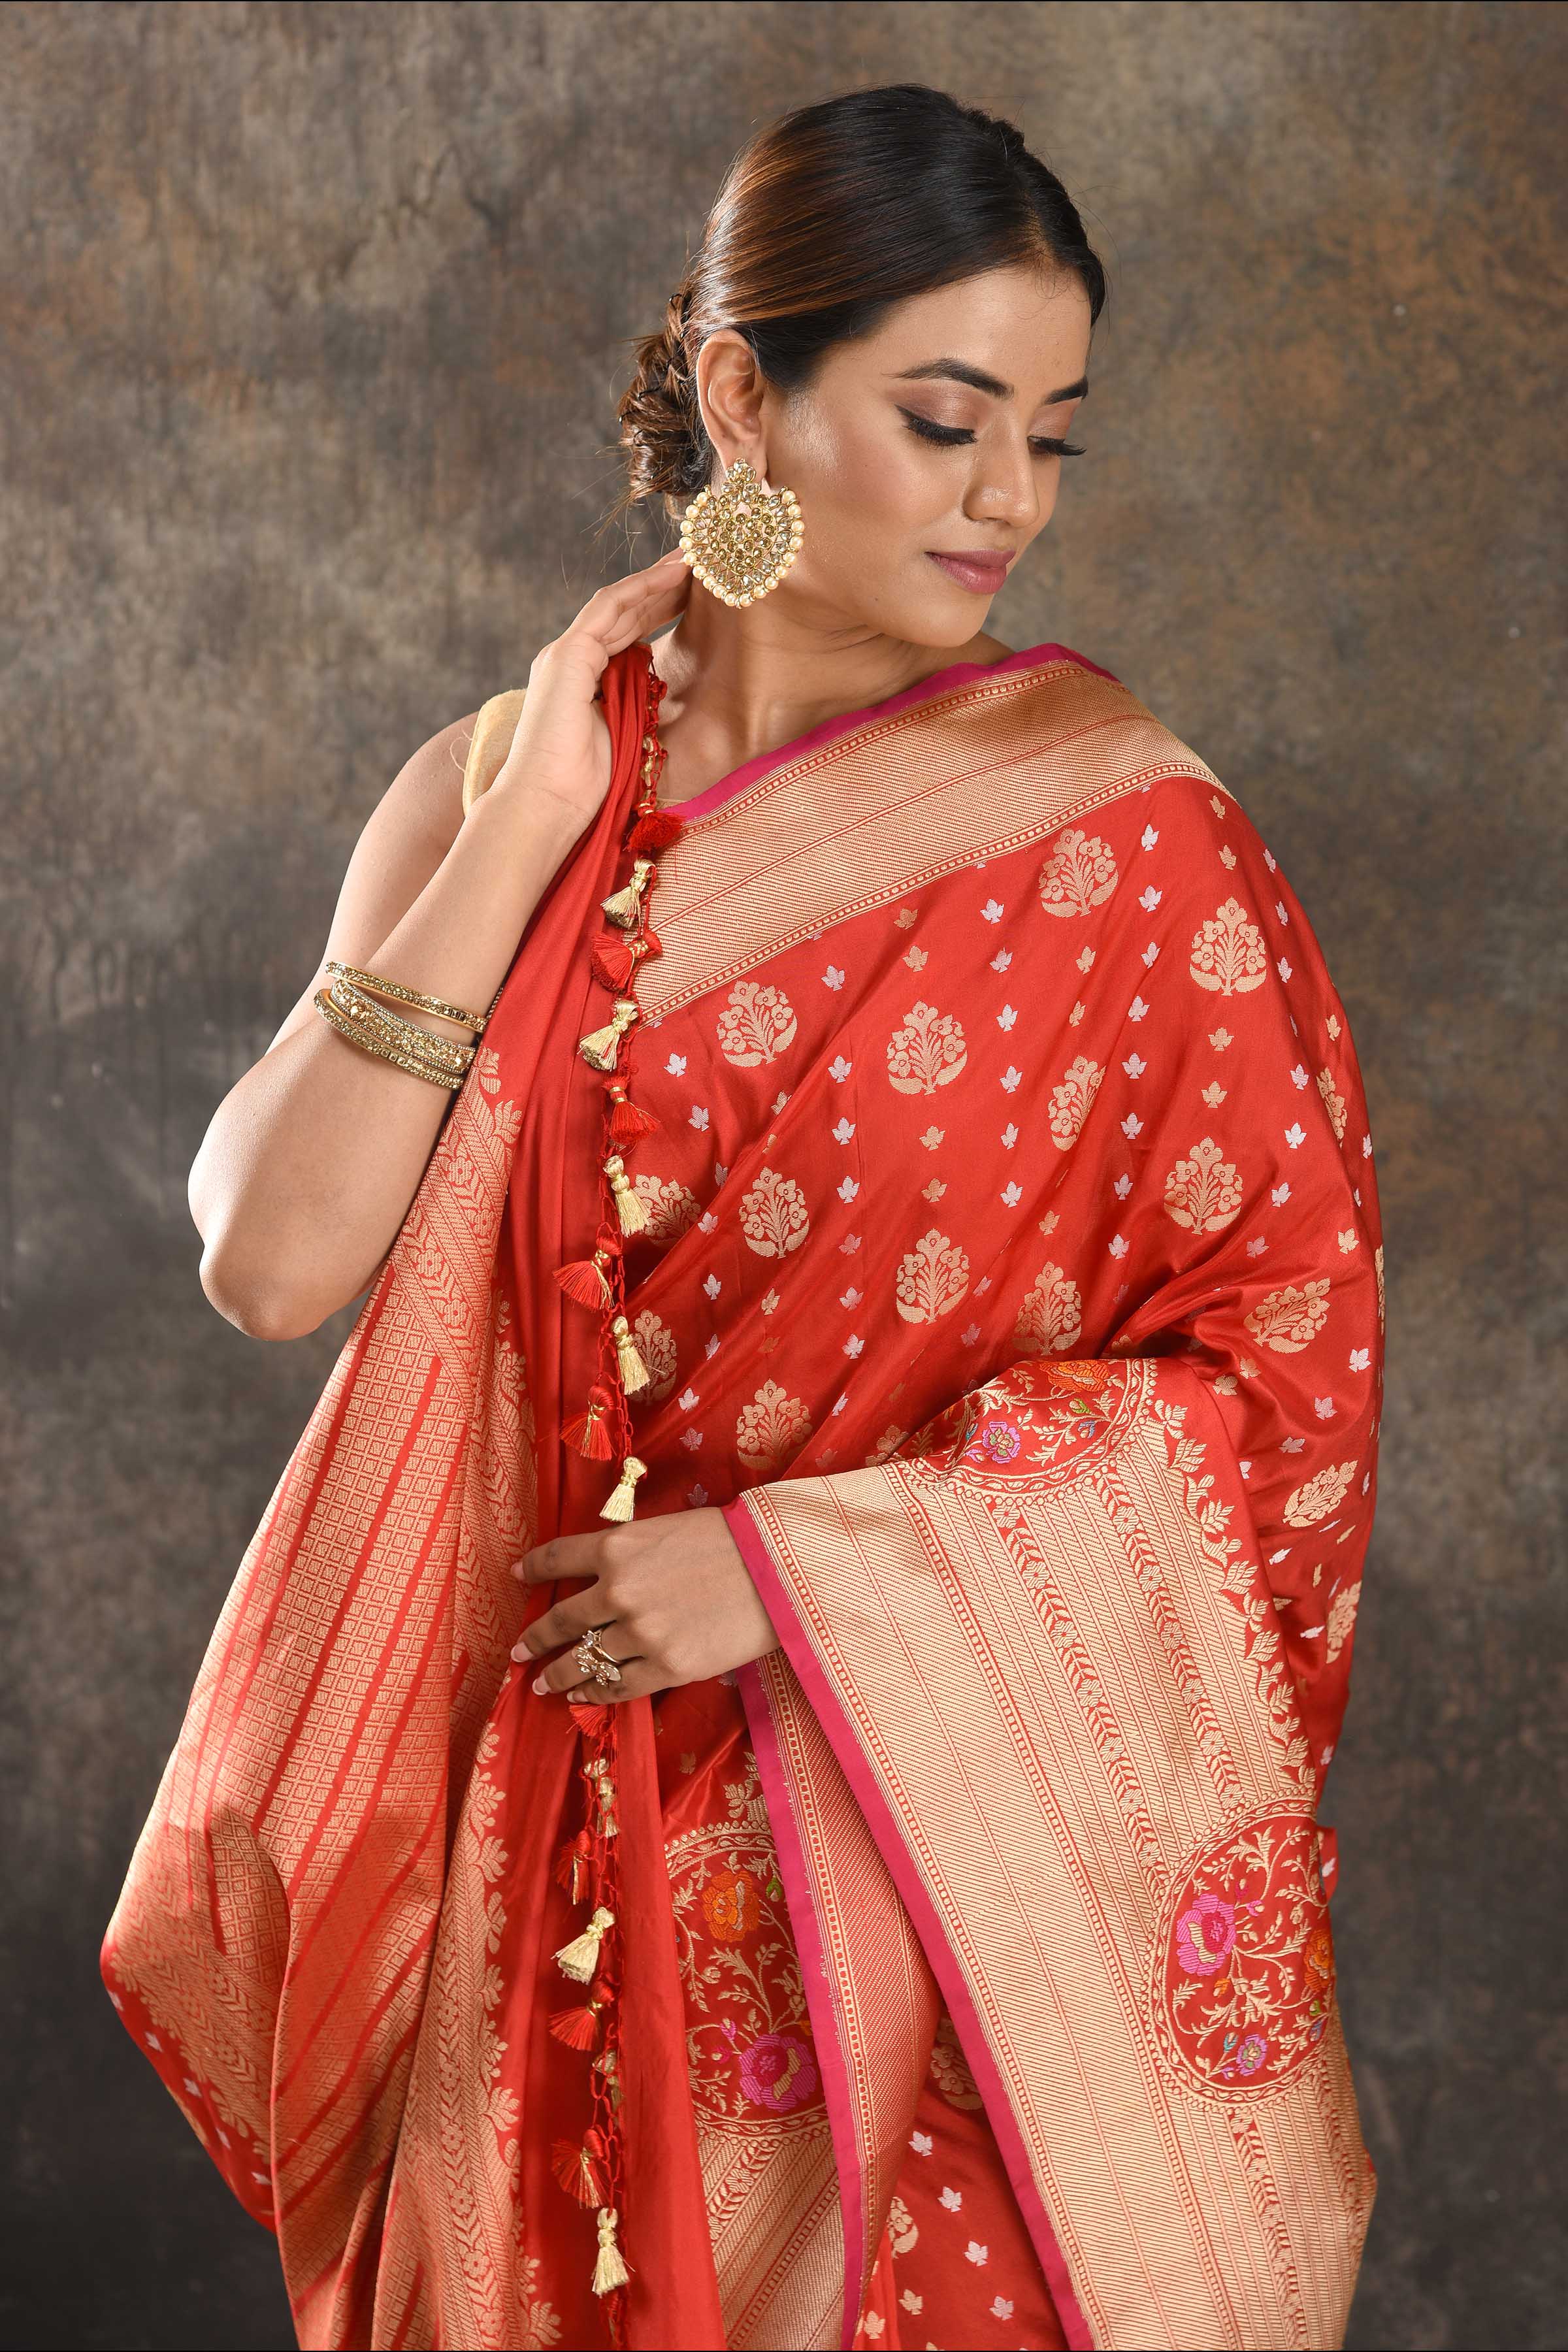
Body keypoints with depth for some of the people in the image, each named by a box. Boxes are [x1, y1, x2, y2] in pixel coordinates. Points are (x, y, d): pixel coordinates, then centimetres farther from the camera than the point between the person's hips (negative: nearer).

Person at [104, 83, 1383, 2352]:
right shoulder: (497, 784, -1)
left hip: (992, 1800, -2)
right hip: (595, 1811, 2)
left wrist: (801, 1562, -15)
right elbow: (272, 1260, -11)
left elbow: (1285, 1355, -10)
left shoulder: (1110, 821, -8)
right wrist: (522, 839, -15)